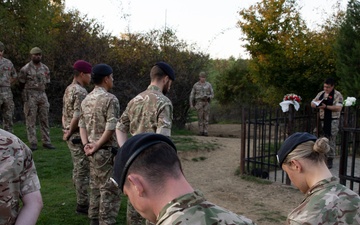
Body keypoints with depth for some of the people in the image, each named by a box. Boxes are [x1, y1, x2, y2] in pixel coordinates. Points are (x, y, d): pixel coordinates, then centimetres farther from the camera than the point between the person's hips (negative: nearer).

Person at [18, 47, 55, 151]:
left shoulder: (45, 69, 9)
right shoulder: (26, 69, -4)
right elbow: (21, 83, 2)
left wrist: (40, 89, 12)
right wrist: (30, 89, 7)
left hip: (42, 94, 5)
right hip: (30, 96, -4)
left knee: (44, 119, 5)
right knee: (31, 120, -2)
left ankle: (46, 141, 9)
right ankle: (33, 143, 2)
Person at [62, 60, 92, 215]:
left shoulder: (69, 89, 12)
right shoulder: (81, 92, -18)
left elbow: (65, 113, 15)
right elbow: (77, 117, -24)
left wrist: (67, 131, 15)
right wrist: (69, 133, -12)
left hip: (72, 136, 10)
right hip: (79, 136, -10)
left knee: (78, 169, 17)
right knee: (83, 170, -1)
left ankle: (82, 200, 27)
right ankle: (83, 204, 7)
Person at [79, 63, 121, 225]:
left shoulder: (86, 99, 10)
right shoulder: (110, 99, -15)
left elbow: (82, 124, 10)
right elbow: (110, 128, -20)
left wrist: (86, 144, 1)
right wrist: (97, 146, -13)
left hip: (92, 152, 8)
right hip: (106, 151, -8)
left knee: (95, 187, 18)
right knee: (109, 190, 0)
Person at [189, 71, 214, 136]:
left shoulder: (209, 85, 5)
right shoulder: (195, 85, 4)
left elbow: (212, 95, 5)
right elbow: (192, 95, 7)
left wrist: (207, 97, -17)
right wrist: (191, 104, 1)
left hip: (206, 102, 1)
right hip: (199, 102, -1)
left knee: (206, 117, -3)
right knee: (200, 117, -6)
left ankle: (205, 132, 3)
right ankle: (201, 131, 3)